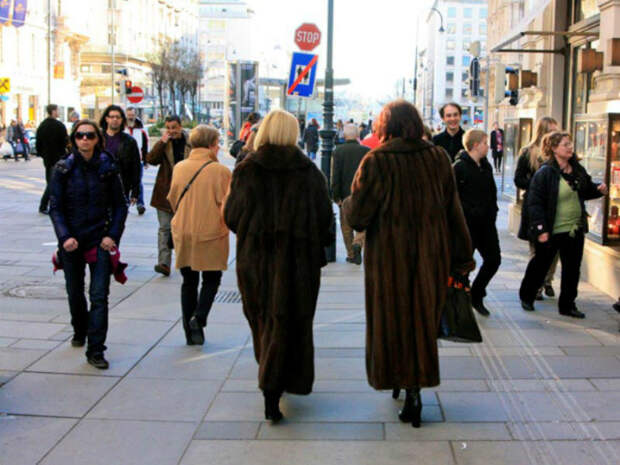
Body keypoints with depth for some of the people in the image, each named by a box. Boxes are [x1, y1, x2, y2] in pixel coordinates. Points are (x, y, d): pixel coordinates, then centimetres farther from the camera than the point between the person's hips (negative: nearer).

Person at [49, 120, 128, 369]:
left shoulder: (108, 168, -1)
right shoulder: (63, 169, -2)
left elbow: (120, 205, 3)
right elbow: (55, 208, -2)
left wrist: (113, 235, -8)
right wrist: (65, 237, -15)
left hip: (100, 240, -1)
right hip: (72, 241, 1)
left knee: (99, 296, -7)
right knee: (75, 293, 17)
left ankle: (95, 350, -3)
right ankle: (80, 332, 44)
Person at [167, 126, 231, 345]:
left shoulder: (179, 168, 0)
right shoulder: (220, 171, -14)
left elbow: (172, 199, 10)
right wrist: (224, 223, 6)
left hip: (182, 233, 4)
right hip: (211, 234, -4)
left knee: (189, 281, 14)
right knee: (212, 278, 13)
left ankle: (190, 332, 17)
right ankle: (199, 317, -8)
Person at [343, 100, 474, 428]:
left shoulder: (377, 162, -13)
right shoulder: (438, 158, -2)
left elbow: (357, 217, -12)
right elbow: (454, 212, 1)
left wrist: (347, 203, 11)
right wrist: (462, 257, 8)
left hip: (389, 257, -3)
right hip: (431, 256, 3)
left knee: (392, 320, 13)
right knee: (423, 319, 15)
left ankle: (402, 381, 18)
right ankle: (414, 389, 18)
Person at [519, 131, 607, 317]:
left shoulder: (577, 169, 4)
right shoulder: (545, 173, -17)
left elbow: (586, 190, 20)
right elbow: (534, 203, -17)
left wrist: (599, 189, -2)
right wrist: (541, 229, -21)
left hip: (575, 230, 6)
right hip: (552, 231, -6)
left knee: (572, 269, 9)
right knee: (540, 266, 11)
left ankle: (567, 305, 22)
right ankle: (526, 297, 32)